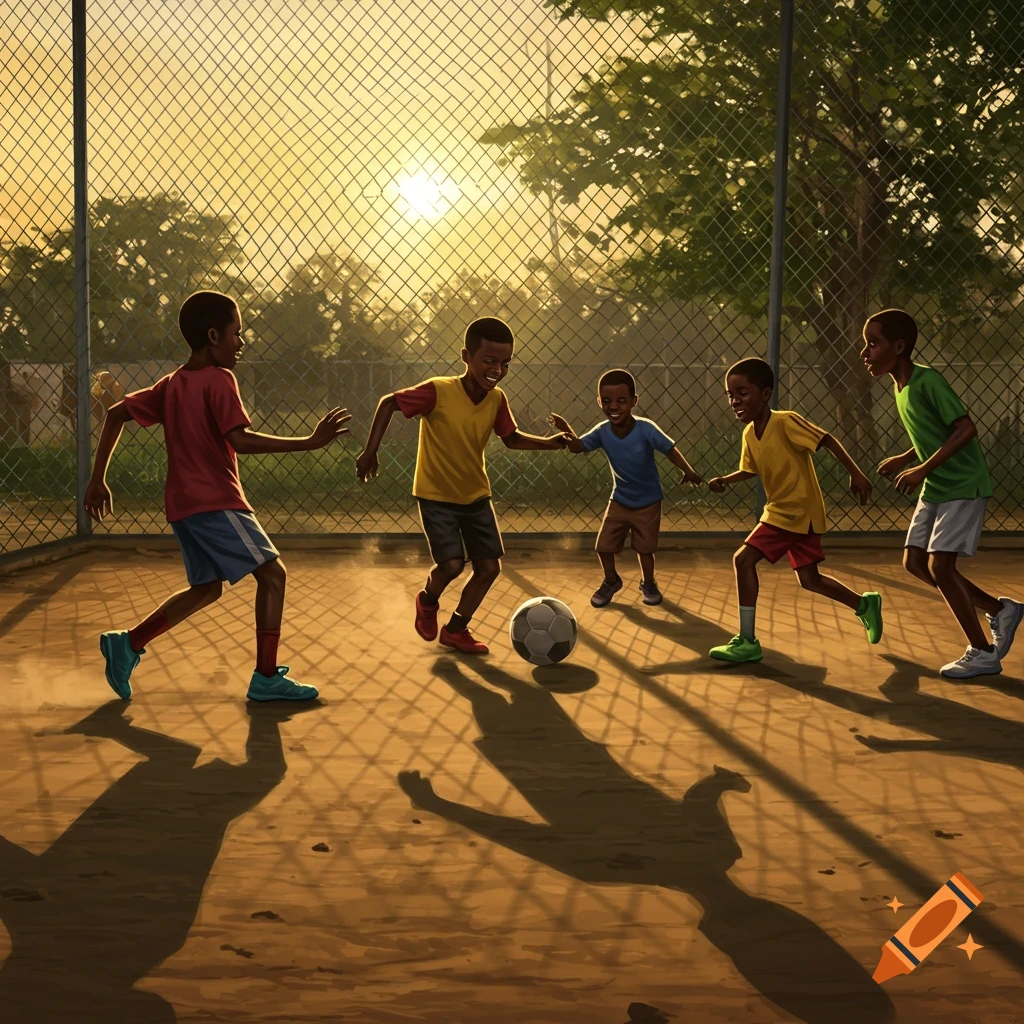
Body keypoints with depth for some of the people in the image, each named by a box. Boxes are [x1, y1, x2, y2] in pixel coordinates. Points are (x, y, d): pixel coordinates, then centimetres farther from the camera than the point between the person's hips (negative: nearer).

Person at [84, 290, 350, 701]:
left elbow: (116, 413, 16)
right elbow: (241, 441, -23)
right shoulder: (219, 380, -11)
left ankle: (128, 644, 16)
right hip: (216, 502, -9)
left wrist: (98, 480, 18)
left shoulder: (171, 384, 13)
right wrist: (310, 442, -25)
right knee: (272, 573, -4)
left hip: (184, 504, 9)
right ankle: (267, 678, -5)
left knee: (207, 588, 21)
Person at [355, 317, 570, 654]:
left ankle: (455, 630, 23)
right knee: (452, 564, -18)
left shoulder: (497, 400, -9)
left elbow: (511, 438, 7)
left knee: (489, 567, 2)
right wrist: (370, 451, -16)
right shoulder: (438, 392, -25)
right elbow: (388, 403, -13)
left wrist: (549, 443, -10)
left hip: (476, 496, 5)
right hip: (436, 496, -5)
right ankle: (428, 600, 18)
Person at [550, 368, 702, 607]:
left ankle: (648, 583, 35)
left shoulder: (646, 429, -27)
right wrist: (566, 430, -30)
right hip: (619, 500, 3)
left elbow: (669, 449, -20)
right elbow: (577, 446, -10)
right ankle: (611, 581, 30)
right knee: (604, 546, 4)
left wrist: (688, 471, -29)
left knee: (645, 548, 9)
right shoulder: (602, 432, -17)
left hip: (648, 502, -3)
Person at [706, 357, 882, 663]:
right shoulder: (749, 434, 2)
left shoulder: (785, 422, -21)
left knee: (744, 559, -14)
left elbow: (827, 440, -19)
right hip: (780, 510, 8)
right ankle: (864, 605, 35)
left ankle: (746, 641, -7)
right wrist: (724, 480, -1)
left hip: (799, 513, -8)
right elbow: (750, 470, 17)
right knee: (809, 579, 14)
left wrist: (855, 474, -22)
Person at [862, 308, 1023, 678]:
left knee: (939, 565, -13)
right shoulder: (900, 387, 7)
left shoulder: (928, 381, -20)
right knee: (914, 562, 6)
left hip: (962, 486, -9)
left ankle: (983, 653, 0)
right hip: (934, 489, 9)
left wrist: (923, 468, -29)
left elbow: (966, 429, -26)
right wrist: (903, 460, 6)